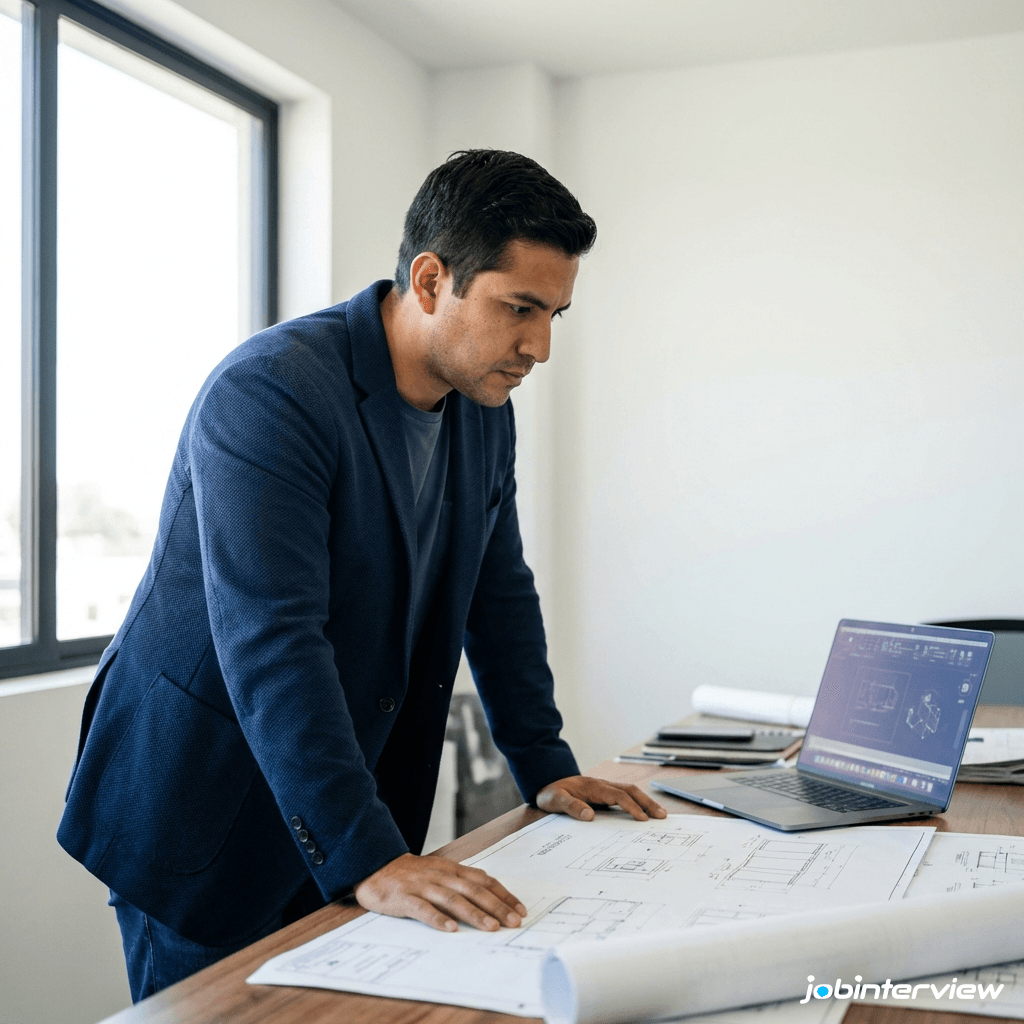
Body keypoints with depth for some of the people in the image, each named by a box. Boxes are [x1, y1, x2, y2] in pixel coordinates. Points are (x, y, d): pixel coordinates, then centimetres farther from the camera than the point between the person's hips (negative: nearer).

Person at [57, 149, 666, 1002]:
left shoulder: (486, 408, 1)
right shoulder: (269, 390, -24)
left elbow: (500, 594, 12)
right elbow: (270, 642, -32)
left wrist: (546, 767, 8)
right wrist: (366, 858, -36)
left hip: (359, 800, 7)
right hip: (202, 798, -6)